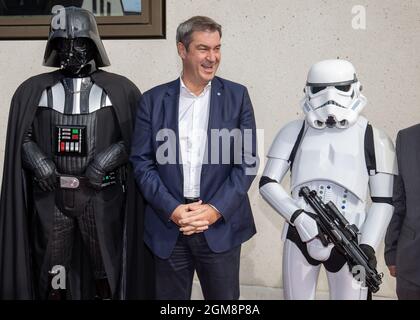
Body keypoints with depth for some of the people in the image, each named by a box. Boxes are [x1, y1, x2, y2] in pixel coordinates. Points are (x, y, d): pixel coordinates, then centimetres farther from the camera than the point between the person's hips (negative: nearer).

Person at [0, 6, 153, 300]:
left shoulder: (120, 90, 2)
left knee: (104, 268, 8)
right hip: (50, 195, 2)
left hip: (101, 196, -1)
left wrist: (105, 160, -13)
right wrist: (38, 161, -7)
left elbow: (137, 139, 1)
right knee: (51, 272, 8)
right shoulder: (33, 90, 8)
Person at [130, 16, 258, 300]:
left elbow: (247, 160, -1)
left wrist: (216, 209, -11)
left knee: (224, 297, 8)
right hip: (168, 226, 1)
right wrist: (172, 209, -10)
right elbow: (141, 161, 1)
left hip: (221, 225, 0)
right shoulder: (154, 100, 4)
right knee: (169, 298, 11)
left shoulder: (237, 96, 3)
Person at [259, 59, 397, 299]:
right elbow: (268, 183, 3)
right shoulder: (294, 133, 6)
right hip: (300, 237, 1)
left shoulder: (373, 138, 3)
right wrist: (298, 216, -12)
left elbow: (384, 200, 3)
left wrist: (368, 246, -8)